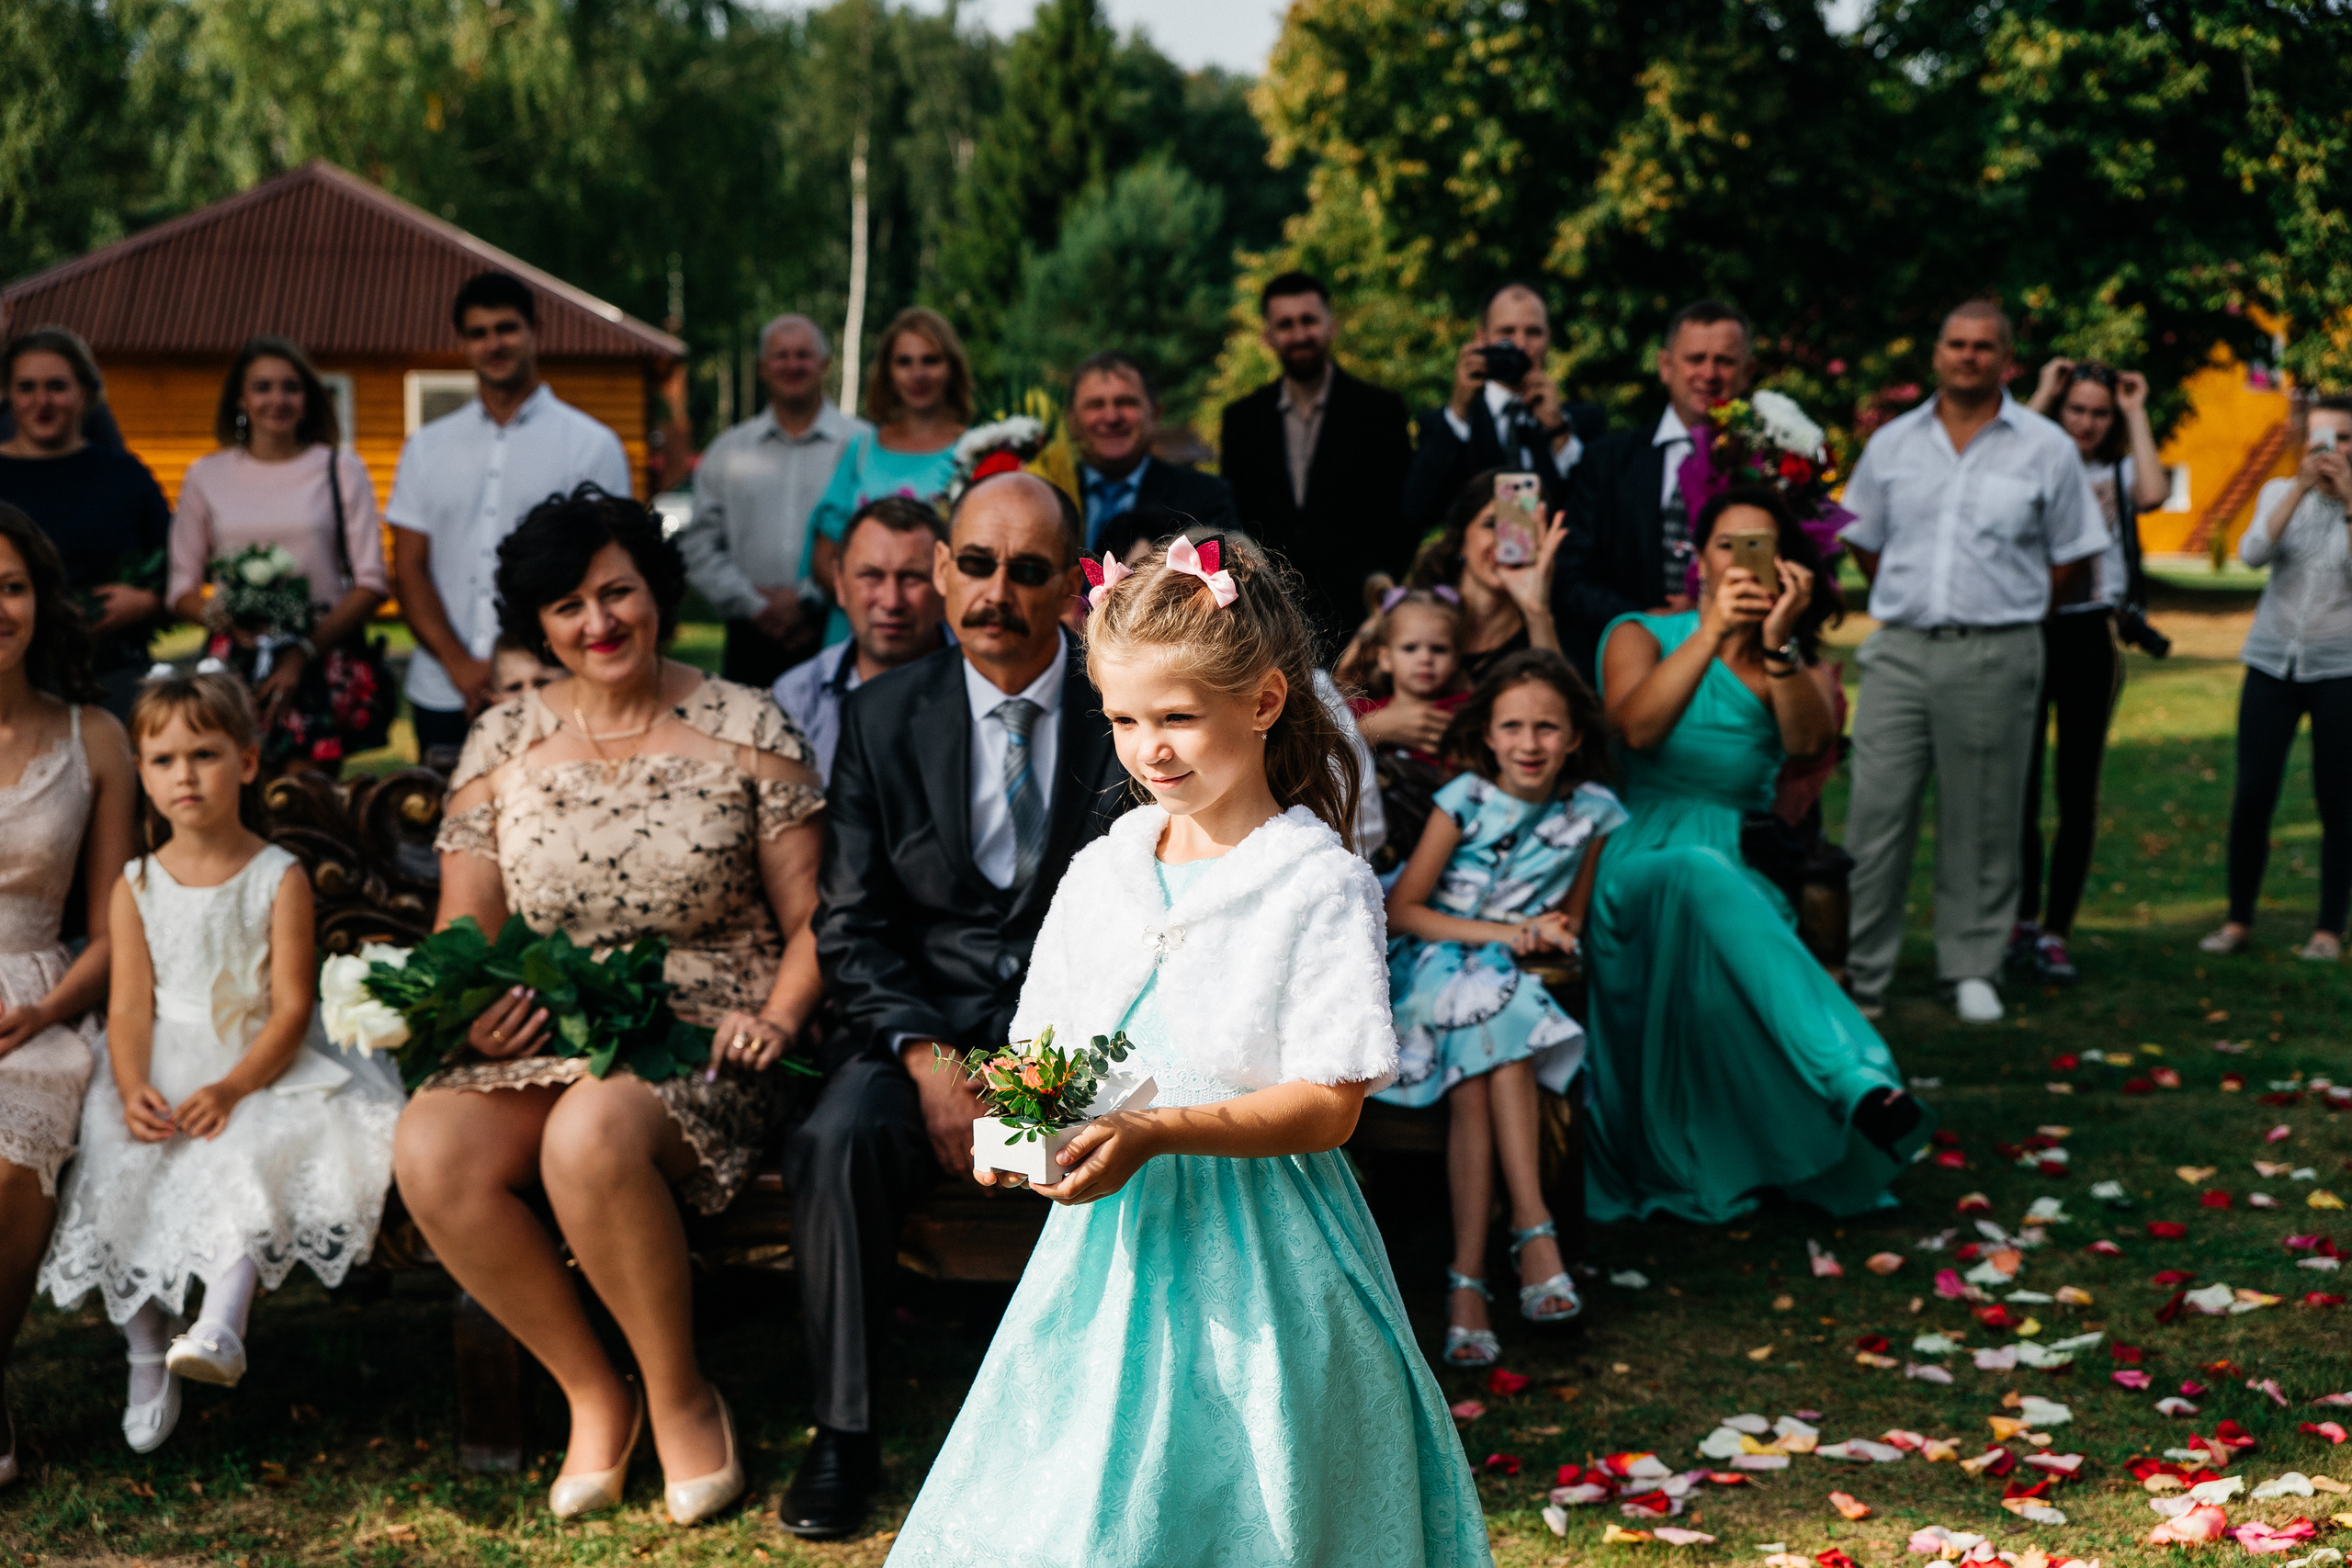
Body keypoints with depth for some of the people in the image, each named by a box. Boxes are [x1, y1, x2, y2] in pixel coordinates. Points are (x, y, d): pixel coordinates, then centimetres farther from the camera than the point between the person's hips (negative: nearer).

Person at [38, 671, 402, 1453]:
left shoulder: (279, 877, -4)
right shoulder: (135, 887, 5)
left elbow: (292, 1006, -9)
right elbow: (129, 1006, -2)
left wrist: (232, 1089, -23)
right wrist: (134, 1090, -21)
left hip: (256, 1064, -2)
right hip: (161, 1072, 2)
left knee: (248, 1157, -32)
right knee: (123, 1170, -21)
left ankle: (222, 1324, -38)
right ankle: (147, 1360, -8)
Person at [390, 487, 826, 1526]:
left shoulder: (746, 729, 4)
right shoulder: (502, 745, 11)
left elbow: (811, 920, 4)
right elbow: (464, 932, 13)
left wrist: (775, 1020, -15)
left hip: (701, 1045, -3)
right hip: (542, 1042, 3)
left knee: (591, 1136, -37)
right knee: (430, 1150, -30)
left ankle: (679, 1395, -11)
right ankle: (592, 1392, -8)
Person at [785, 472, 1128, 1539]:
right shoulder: (882, 717, 4)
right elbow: (851, 925, 2)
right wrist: (928, 1060, -14)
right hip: (921, 1018, 1)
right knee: (837, 1140, -28)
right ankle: (844, 1433, -12)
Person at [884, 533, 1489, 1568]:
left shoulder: (1322, 886, -9)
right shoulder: (1100, 874, 7)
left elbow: (1328, 1107, -14)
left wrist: (1158, 1133, -24)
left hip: (1251, 1246, -4)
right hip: (1106, 1243, 5)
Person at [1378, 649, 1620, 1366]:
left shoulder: (1590, 811, 4)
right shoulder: (1466, 800, -2)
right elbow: (1399, 909, -4)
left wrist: (1550, 933, -8)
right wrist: (1500, 933, -13)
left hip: (1518, 979, 2)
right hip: (1435, 965, -2)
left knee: (1478, 1077, -31)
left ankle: (1469, 1277, -34)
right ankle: (1533, 1228, -35)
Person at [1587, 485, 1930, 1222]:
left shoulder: (1794, 661, 17)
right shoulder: (1641, 635, 11)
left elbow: (1809, 741, -8)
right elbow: (1638, 726, -12)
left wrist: (1777, 644, -21)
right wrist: (1712, 631, -19)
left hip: (1743, 870, 3)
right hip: (1637, 864, -3)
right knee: (1699, 875, -38)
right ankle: (1858, 1078, -53)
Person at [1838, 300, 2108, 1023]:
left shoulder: (2045, 448, 4)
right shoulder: (1893, 442, 10)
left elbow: (2071, 556, 7)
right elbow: (1863, 542, 18)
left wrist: (2010, 611, 6)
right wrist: (1911, 604, 13)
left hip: (1995, 657, -2)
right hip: (1899, 651, 2)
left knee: (1982, 822, 4)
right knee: (1875, 814, -2)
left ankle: (1973, 970, 14)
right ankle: (1859, 974, 3)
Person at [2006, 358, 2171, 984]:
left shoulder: (2119, 474, 7)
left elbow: (2154, 493, -16)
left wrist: (2137, 414, -4)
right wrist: (2039, 398, -9)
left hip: (2090, 637, 1)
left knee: (2078, 790, 3)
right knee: (2018, 784, 6)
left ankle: (2056, 932, 9)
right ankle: (2022, 918, 21)